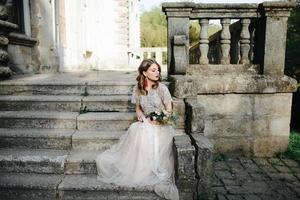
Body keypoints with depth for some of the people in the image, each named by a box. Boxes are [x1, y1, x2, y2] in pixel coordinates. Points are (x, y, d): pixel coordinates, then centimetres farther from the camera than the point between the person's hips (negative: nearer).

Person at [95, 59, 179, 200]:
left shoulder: (162, 88, -4)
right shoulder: (138, 89, 4)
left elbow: (169, 110, 0)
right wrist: (140, 115, -6)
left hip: (161, 124, -3)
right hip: (146, 122, 3)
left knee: (147, 134, -34)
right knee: (135, 129, -31)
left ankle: (152, 174, -21)